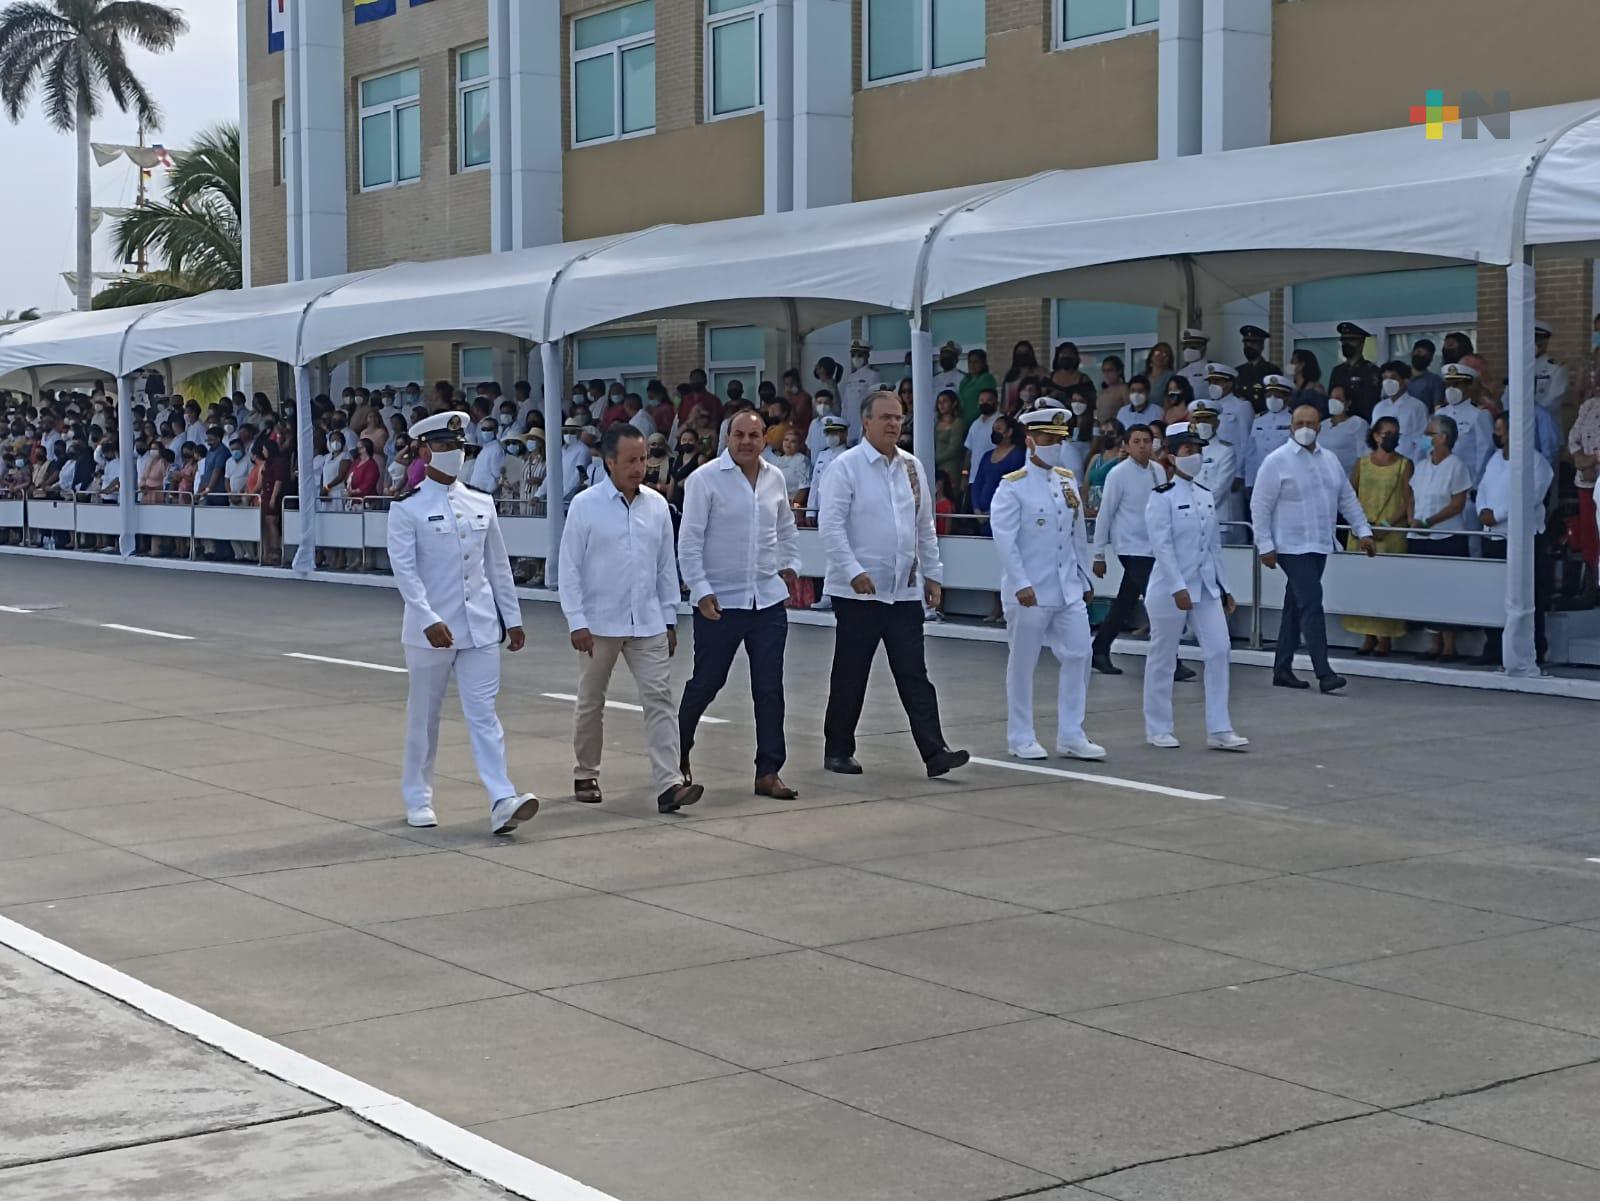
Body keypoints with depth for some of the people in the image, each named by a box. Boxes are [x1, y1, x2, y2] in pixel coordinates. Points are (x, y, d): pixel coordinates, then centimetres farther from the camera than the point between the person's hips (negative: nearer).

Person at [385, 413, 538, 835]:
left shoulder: (482, 504, 9)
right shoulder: (407, 508, -5)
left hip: (481, 625, 3)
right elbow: (404, 569, -13)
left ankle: (502, 802, -12)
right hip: (431, 629, -3)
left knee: (483, 713, -3)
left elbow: (498, 565, 14)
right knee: (424, 716, 9)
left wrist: (512, 618, 13)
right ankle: (417, 798, 23)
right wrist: (429, 620, -22)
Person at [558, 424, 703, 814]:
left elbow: (666, 566, 9)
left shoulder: (657, 505, 4)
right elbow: (570, 568, -7)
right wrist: (577, 622, -12)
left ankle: (669, 784, -11)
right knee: (591, 703, 11)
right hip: (600, 624, -2)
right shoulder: (585, 505, -7)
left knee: (659, 698, -7)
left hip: (647, 623, 3)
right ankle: (585, 775, 28)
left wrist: (669, 618, 9)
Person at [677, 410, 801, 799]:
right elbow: (689, 541, -9)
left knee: (770, 689, 2)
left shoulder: (775, 478, 7)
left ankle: (768, 772, 7)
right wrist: (701, 591, -15)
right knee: (705, 683, 5)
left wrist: (790, 566, 13)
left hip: (768, 600, 4)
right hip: (719, 602, -4)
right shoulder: (705, 479, -8)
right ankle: (677, 752, 28)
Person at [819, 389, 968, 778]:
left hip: (905, 590, 5)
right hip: (859, 591, -4)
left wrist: (932, 574, 14)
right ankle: (837, 750, 17)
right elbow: (831, 524, -12)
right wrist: (853, 571, -19)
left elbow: (925, 526, 17)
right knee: (850, 675, 5)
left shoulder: (911, 466, 11)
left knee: (914, 674, 1)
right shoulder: (847, 466, -6)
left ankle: (934, 752, -3)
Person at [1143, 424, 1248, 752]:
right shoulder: (1161, 496, -9)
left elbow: (1214, 546, 15)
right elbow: (1162, 546, -16)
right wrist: (1178, 588, -22)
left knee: (1218, 651, -3)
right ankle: (1158, 729, 17)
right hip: (1170, 588, -6)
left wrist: (1224, 588, 14)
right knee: (1163, 658, 5)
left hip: (1206, 588, 6)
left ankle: (1219, 730, 1)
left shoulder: (1206, 494, 11)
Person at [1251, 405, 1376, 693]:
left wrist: (1363, 530, 11)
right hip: (1292, 547, -7)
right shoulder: (1277, 461, -8)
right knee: (1311, 604, -14)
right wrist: (1265, 546, -13)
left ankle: (1282, 669, 18)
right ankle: (1324, 673, -17)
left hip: (1320, 547, 7)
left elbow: (1347, 498, 18)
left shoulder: (1329, 460, 12)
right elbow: (1260, 505, -9)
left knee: (1296, 607, 11)